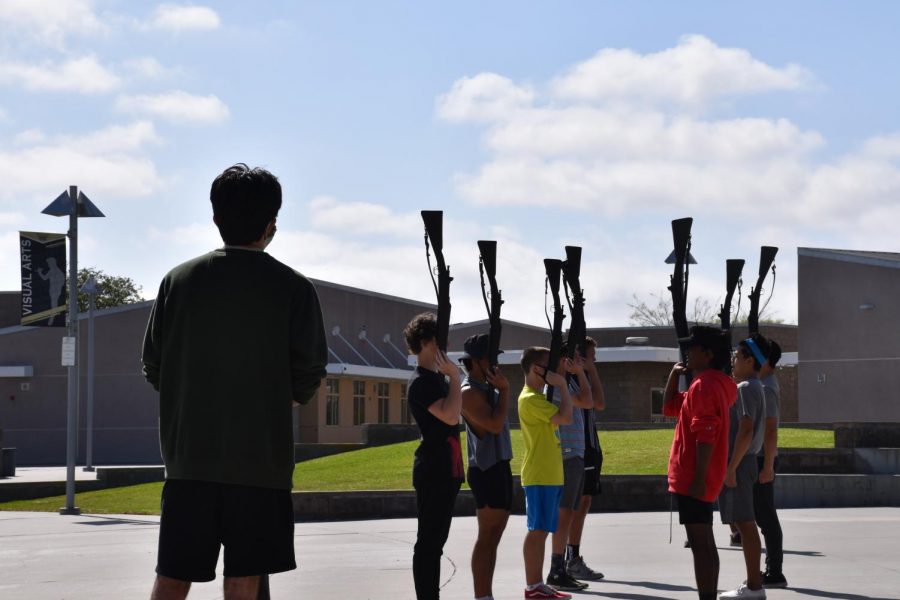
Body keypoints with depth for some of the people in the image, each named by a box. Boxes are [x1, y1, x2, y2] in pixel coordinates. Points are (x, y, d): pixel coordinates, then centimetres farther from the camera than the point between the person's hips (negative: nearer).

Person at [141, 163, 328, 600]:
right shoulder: (292, 287, -4)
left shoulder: (178, 280, 2)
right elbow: (308, 375, -6)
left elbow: (153, 367, 5)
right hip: (261, 455, -2)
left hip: (188, 452, 2)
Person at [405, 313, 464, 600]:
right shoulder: (420, 382, -13)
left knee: (436, 539, 12)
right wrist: (454, 375, -21)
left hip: (446, 469, 10)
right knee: (429, 540, -8)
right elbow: (450, 415, -26)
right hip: (433, 470, -10)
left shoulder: (437, 378, 16)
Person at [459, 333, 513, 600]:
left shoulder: (488, 389, 16)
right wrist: (504, 390, -17)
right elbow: (495, 424, -24)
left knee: (493, 537, 12)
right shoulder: (469, 392, -14)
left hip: (499, 467, 10)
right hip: (486, 470, -10)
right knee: (487, 537, -10)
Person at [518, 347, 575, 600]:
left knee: (541, 530, 10)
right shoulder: (531, 399, -16)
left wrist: (561, 375, 11)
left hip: (549, 475, 10)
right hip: (539, 476, -10)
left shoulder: (538, 397, 16)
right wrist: (561, 384, -13)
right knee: (537, 530, -7)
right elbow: (565, 417, -23)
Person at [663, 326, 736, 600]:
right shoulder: (712, 383, 17)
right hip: (699, 479, 11)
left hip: (693, 479, -11)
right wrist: (674, 375, 16)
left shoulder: (703, 385, -15)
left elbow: (705, 437, -23)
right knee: (703, 544, 13)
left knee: (700, 545, -11)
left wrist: (698, 480, -25)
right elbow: (670, 408, 28)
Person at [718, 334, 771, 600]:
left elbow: (746, 430, -22)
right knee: (745, 524, 12)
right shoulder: (751, 387, 17)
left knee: (745, 524, -8)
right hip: (742, 461, 10)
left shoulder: (746, 388, -14)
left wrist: (731, 466, -22)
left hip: (738, 463, -10)